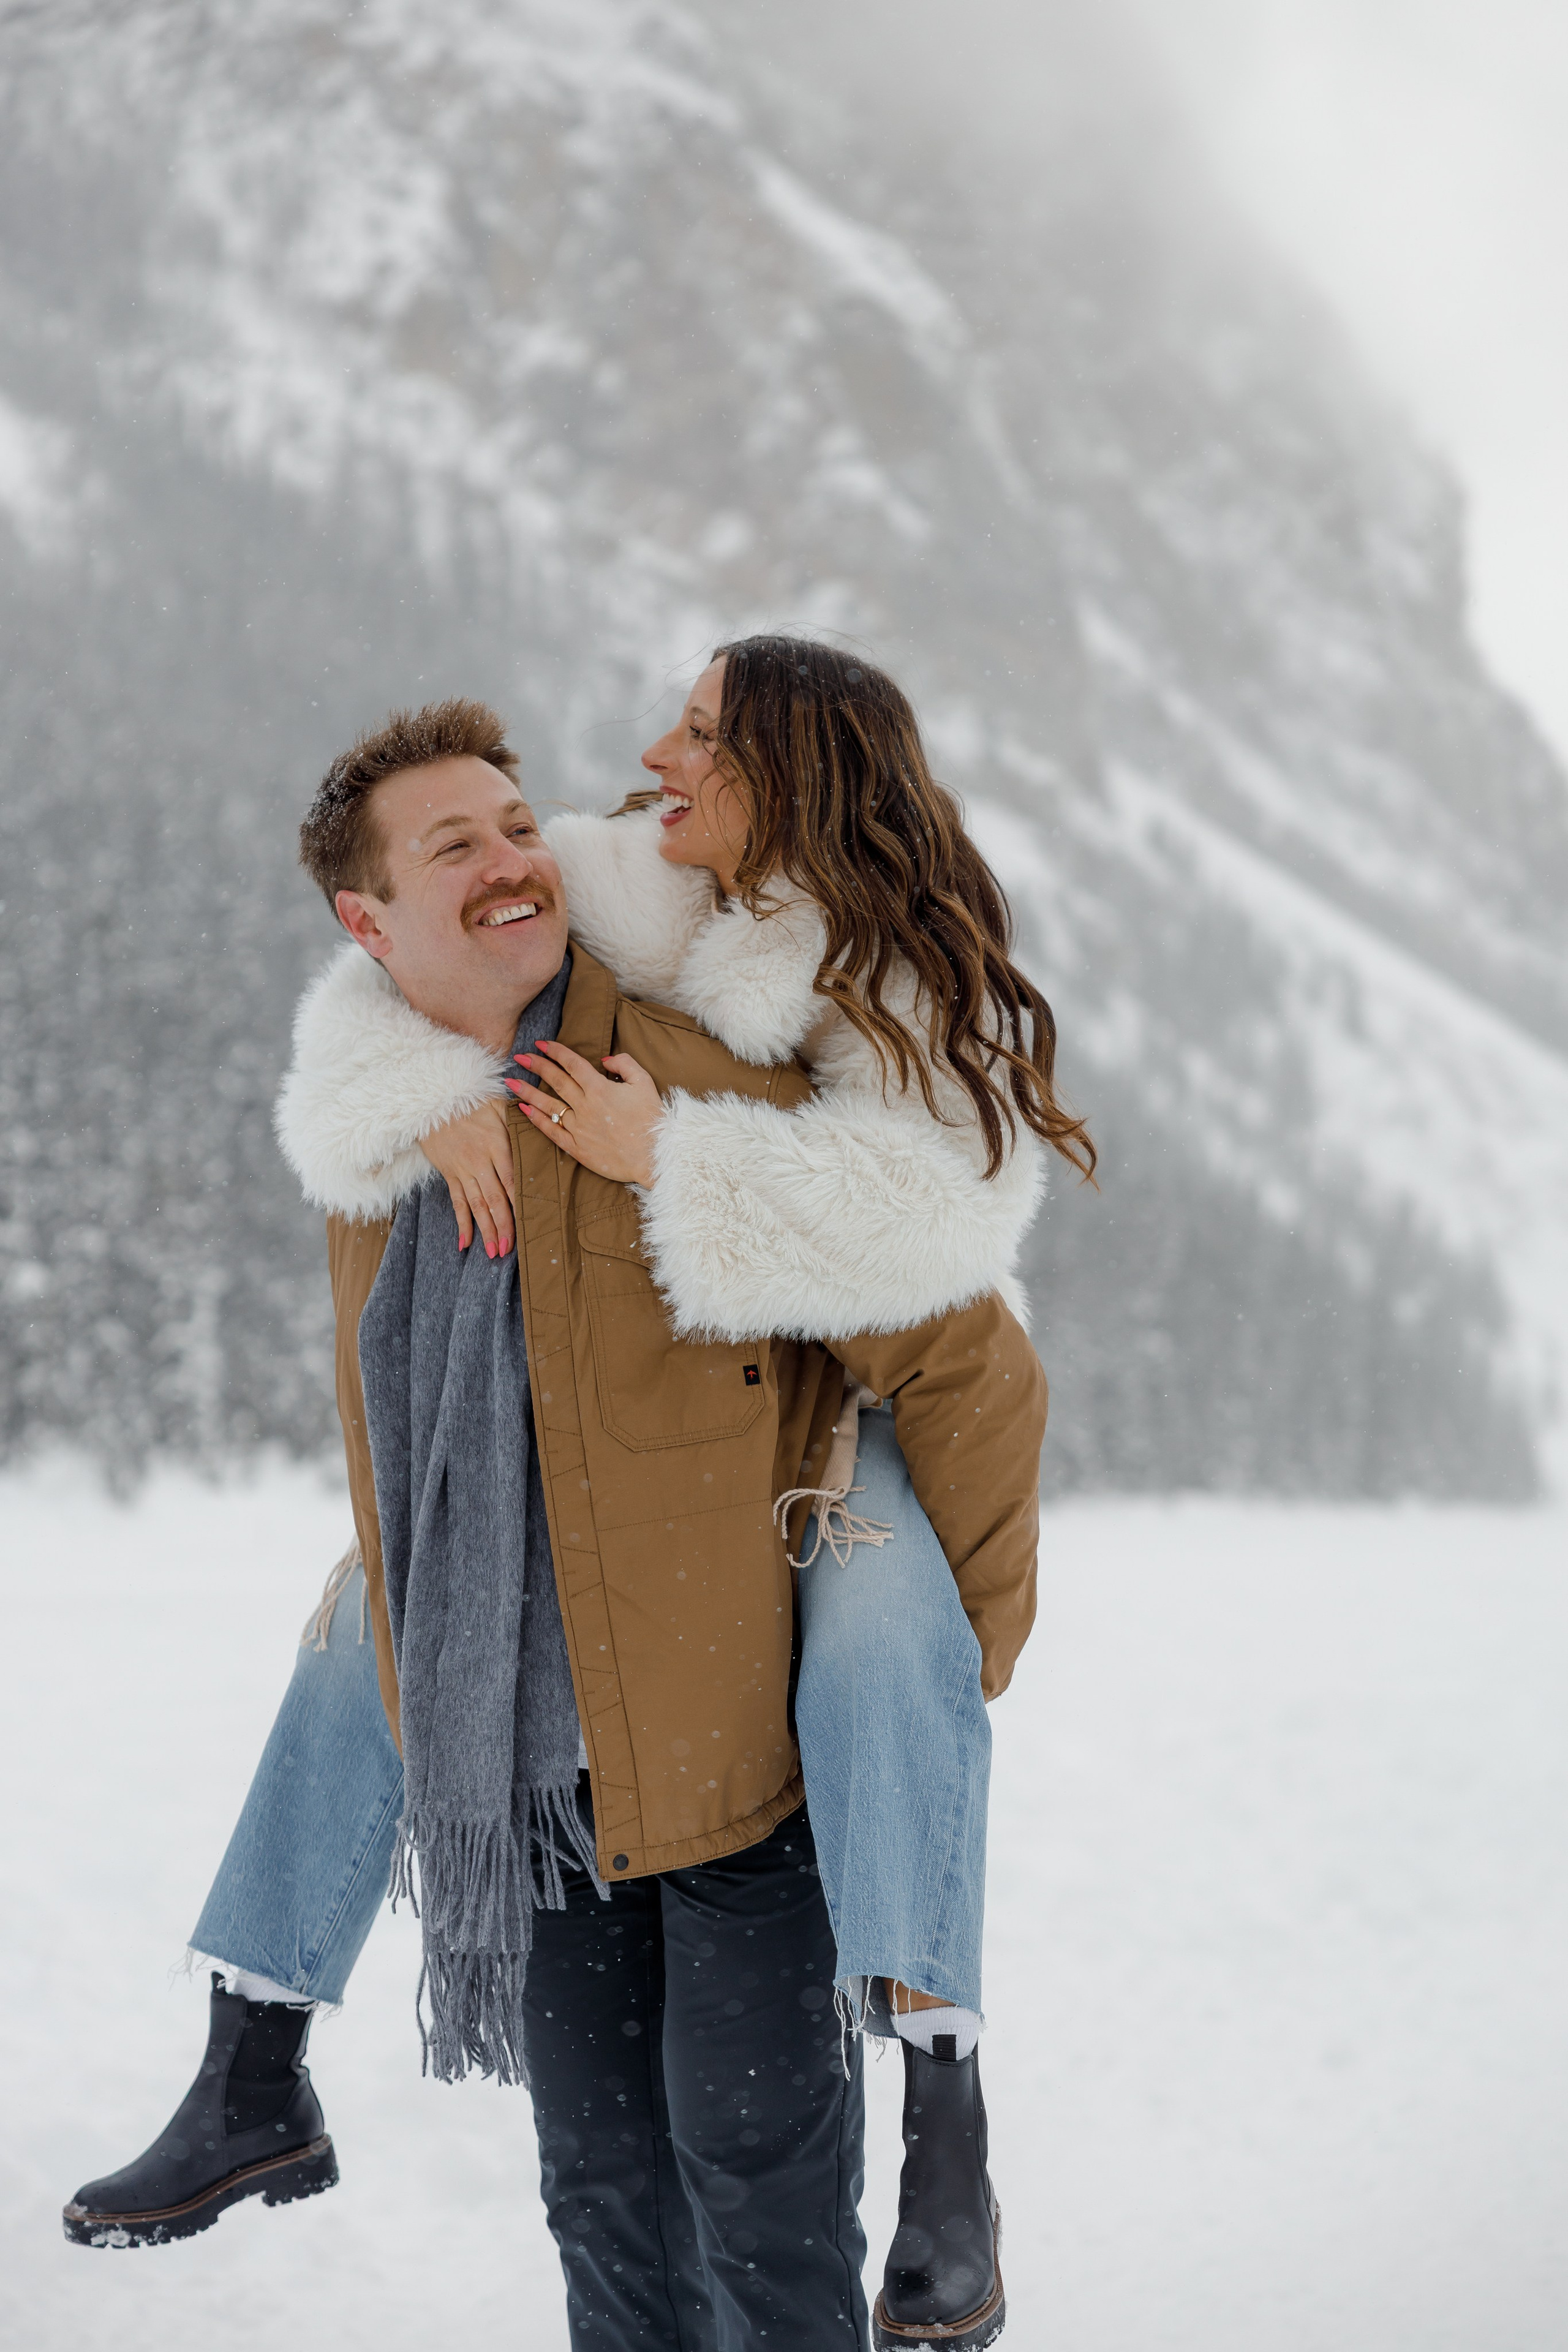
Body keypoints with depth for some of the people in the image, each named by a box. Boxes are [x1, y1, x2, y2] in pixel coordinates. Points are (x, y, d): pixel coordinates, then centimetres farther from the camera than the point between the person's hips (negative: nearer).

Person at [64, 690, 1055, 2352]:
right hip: (523, 1759, 6)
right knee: (602, 2195, 14)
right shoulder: (373, 1138, 6)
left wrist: (964, 1651, -3)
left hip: (744, 1739, -6)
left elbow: (965, 1367, -11)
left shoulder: (710, 1099, -15)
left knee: (755, 2184, -2)